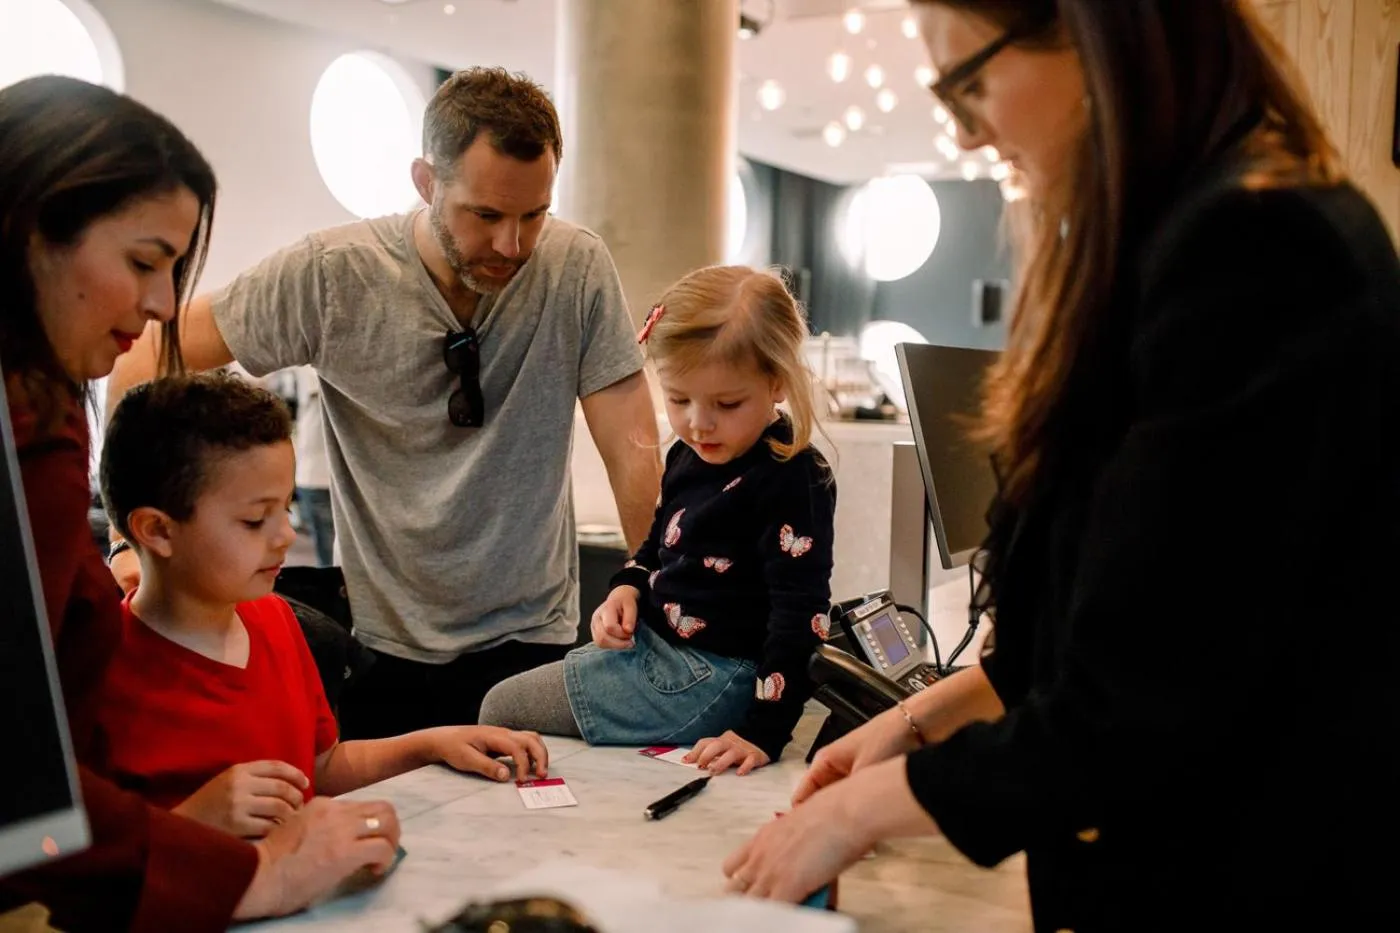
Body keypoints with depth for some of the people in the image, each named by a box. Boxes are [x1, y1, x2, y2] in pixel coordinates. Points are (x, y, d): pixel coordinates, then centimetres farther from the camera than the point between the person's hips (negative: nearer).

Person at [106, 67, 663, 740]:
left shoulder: (576, 268, -10)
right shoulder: (332, 274, -11)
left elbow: (634, 455, -9)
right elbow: (150, 354, -2)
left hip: (533, 642, 0)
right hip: (382, 644, 0)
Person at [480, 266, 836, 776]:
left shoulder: (793, 481, -22)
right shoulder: (690, 455, 4)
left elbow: (800, 616, -23)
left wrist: (763, 733, -26)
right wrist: (627, 588, 0)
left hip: (709, 676, -9)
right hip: (651, 640, 9)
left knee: (502, 708, -2)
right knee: (508, 698, 19)